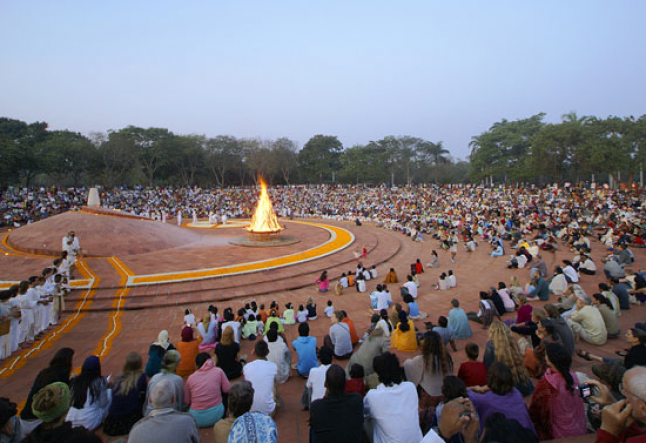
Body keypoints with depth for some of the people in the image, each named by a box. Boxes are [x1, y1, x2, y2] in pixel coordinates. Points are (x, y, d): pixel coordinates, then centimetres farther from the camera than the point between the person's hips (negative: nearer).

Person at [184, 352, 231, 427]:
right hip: (216, 415, -2)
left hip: (196, 418, 2)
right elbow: (227, 389, -1)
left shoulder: (190, 378, 2)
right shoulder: (218, 371, -2)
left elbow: (186, 402, 5)